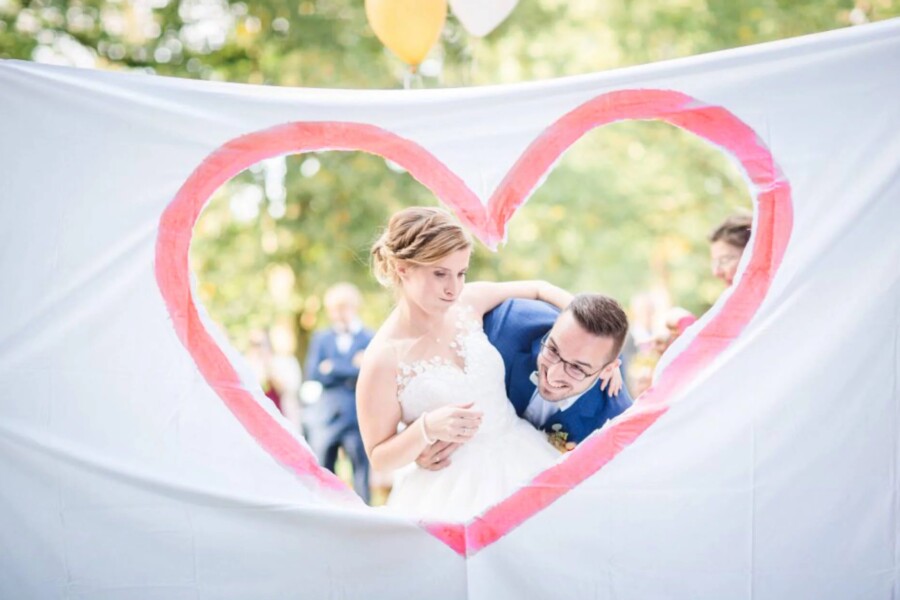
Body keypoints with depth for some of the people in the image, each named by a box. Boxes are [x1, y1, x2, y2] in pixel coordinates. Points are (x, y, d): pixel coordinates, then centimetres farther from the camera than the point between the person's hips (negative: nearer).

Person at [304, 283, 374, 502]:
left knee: (361, 471, -3)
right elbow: (313, 373, 0)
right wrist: (352, 367, -6)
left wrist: (333, 368, -7)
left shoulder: (370, 339, 5)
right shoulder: (321, 338, 14)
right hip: (325, 416, 3)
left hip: (357, 416, -2)